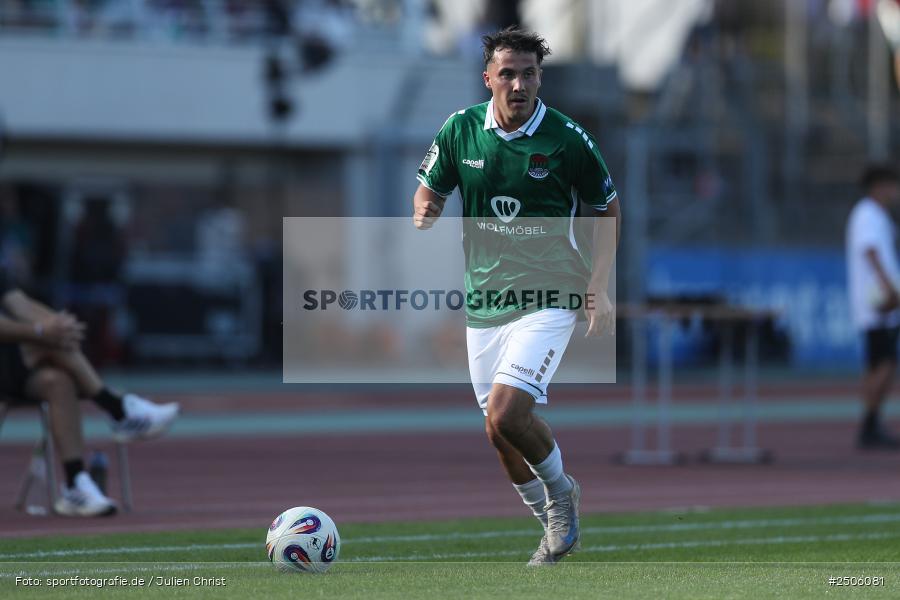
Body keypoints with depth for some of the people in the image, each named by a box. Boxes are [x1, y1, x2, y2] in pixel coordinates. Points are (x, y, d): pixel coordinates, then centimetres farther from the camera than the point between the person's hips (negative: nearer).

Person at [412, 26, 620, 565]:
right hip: (484, 297, 5)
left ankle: (560, 489, 7)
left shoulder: (568, 139, -9)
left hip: (549, 297, -5)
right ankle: (555, 521, 31)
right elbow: (432, 190, 13)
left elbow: (607, 208, 4)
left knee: (506, 413, -22)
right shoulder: (460, 129, -1)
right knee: (500, 433, 8)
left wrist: (600, 288, -5)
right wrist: (425, 213, -12)